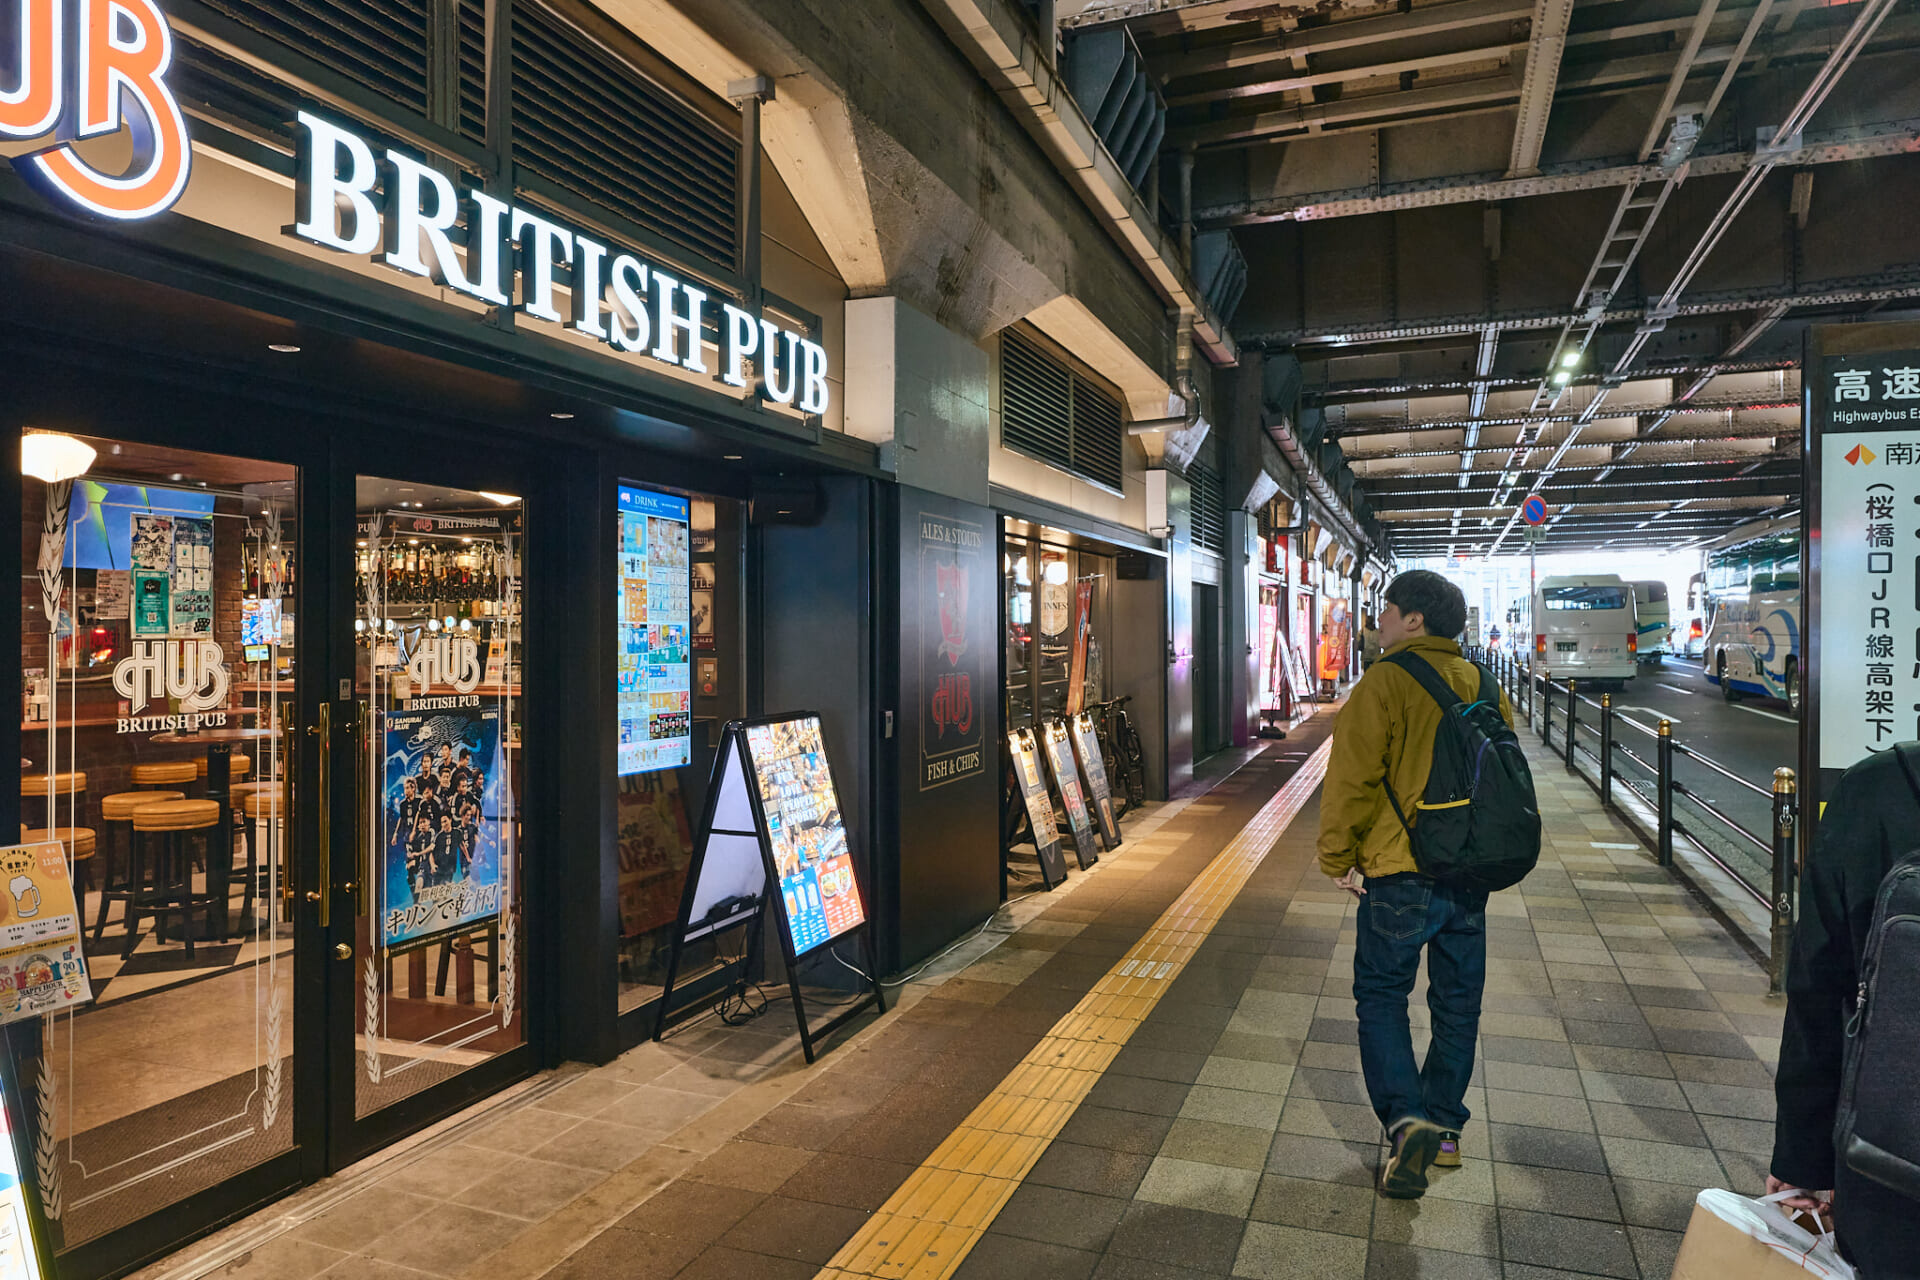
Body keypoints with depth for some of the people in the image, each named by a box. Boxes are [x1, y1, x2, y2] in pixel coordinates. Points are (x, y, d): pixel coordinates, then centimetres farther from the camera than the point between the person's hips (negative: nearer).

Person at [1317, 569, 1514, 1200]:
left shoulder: (1384, 684, -14)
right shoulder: (1483, 687, 6)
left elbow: (1352, 778, -16)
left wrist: (1337, 858, -5)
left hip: (1401, 871, -6)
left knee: (1381, 994, 8)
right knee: (1457, 1000, 17)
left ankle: (1406, 1119, -6)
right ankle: (1444, 1128, 28)